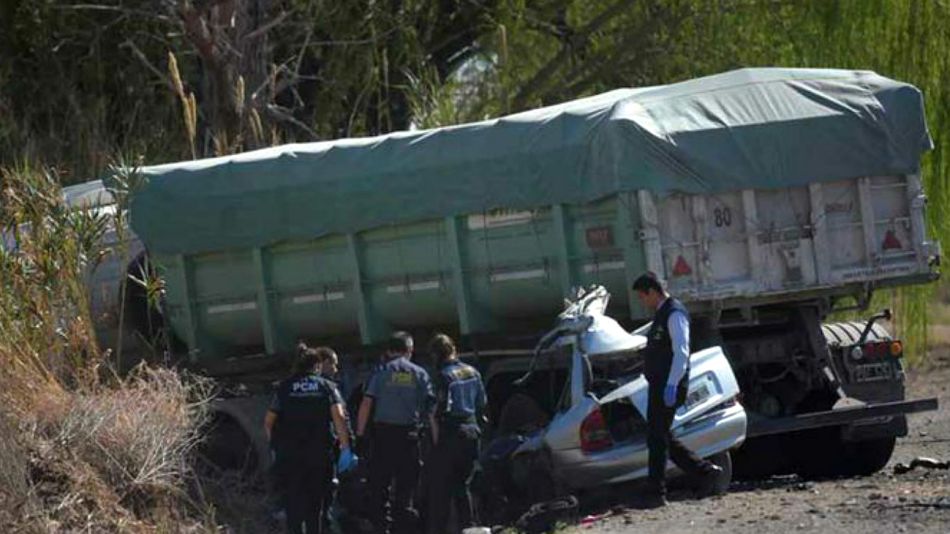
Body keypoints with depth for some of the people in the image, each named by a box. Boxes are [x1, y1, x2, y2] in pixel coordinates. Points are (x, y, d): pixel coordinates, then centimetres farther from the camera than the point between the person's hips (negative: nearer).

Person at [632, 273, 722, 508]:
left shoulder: (675, 314, -13)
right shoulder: (661, 314, 17)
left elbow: (681, 351, -22)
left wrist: (672, 385, -28)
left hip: (668, 387, -10)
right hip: (658, 385, 10)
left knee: (657, 438, -8)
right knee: (660, 437, 14)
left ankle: (656, 494, -6)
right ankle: (704, 469, 21)